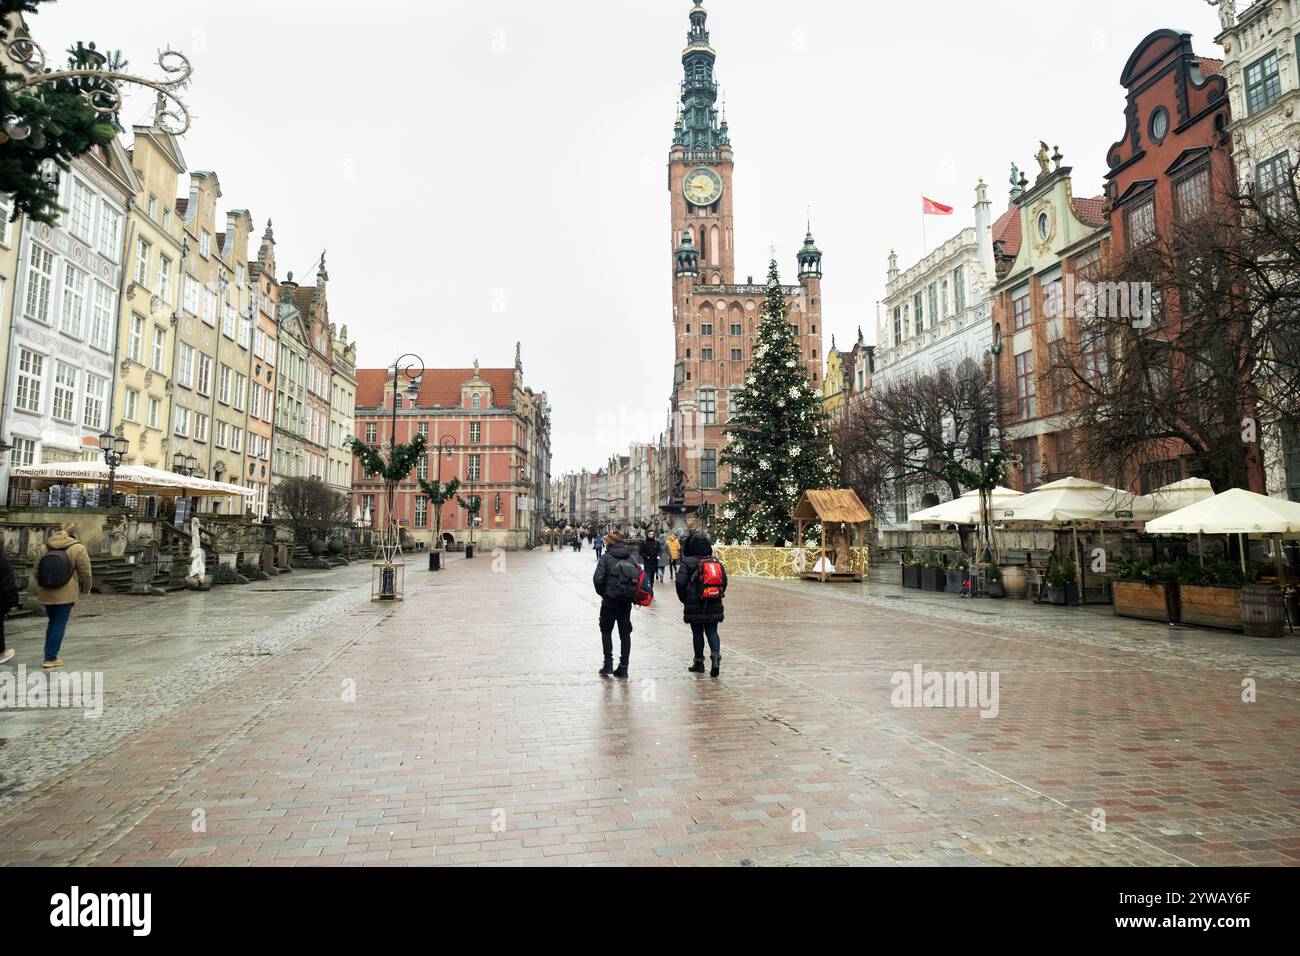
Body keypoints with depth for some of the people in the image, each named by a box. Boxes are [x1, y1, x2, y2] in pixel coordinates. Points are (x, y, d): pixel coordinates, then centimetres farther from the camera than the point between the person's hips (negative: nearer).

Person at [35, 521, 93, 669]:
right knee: (60, 624, 3)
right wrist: (86, 590, 10)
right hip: (66, 594, -5)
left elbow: (37, 571, 13)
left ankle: (49, 655, 21)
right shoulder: (78, 549, -8)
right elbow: (85, 573, -6)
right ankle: (51, 658, 4)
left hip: (46, 593, 5)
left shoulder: (45, 548, 8)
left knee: (52, 622, 19)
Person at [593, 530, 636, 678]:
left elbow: (598, 578, -16)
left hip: (609, 602, -4)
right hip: (626, 603, 4)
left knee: (606, 631, 12)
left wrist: (602, 593, 0)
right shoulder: (631, 558, 5)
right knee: (625, 633, 10)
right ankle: (623, 668, 11)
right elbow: (640, 577, -1)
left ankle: (608, 664, 6)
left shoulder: (606, 558, -8)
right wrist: (632, 595, 7)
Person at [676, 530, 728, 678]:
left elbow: (680, 583, -14)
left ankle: (699, 663, 18)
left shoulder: (687, 562, -9)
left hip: (694, 606, -3)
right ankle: (716, 657, -12)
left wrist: (684, 599, 0)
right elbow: (724, 579, 6)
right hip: (714, 605, 3)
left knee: (697, 633, 8)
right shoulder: (715, 561, 4)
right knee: (712, 632, 8)